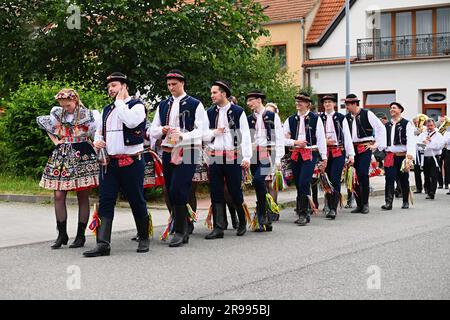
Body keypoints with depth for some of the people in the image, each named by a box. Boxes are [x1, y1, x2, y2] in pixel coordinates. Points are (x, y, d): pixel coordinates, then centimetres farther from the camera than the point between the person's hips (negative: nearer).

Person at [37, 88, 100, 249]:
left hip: (82, 157, -4)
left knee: (82, 197, 1)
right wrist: (55, 140, 15)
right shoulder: (58, 114, 8)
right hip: (62, 157, 4)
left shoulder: (87, 115, -3)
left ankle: (81, 235, 8)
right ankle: (62, 234, 6)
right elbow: (41, 121, 23)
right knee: (59, 196, -3)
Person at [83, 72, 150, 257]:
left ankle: (144, 239, 21)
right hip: (109, 162, 6)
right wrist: (97, 140, 5)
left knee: (136, 201, 4)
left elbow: (131, 121, -23)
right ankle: (103, 244, -6)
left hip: (131, 162, -6)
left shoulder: (137, 106, -2)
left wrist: (120, 101, -10)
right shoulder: (107, 109, 19)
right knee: (105, 201, -3)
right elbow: (99, 130, 28)